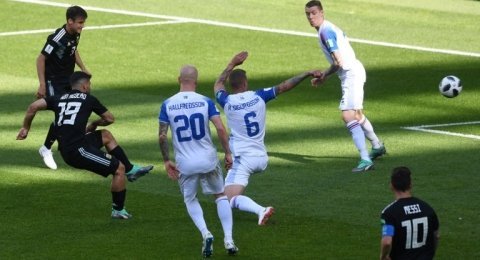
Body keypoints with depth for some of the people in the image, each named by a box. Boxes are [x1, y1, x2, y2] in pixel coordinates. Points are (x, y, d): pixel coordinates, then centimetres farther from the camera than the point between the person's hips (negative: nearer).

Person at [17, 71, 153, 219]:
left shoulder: (59, 99, 16)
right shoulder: (88, 99, 5)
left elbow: (33, 107, 6)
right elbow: (109, 119, 16)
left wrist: (25, 128, 18)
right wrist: (94, 124, 35)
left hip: (65, 150, 7)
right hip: (77, 150, -7)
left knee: (106, 136, 27)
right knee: (119, 168, 1)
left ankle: (131, 171, 31)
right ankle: (118, 210, 10)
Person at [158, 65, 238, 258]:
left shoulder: (168, 104, -4)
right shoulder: (205, 102, -5)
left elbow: (162, 136, -4)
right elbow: (220, 128, -12)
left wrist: (166, 161, 7)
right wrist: (227, 153, -1)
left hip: (185, 163, 0)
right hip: (208, 160, 0)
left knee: (190, 200, 22)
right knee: (221, 196, 19)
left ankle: (205, 233, -2)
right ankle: (228, 239, 8)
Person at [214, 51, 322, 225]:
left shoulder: (227, 102, -7)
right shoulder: (258, 97, -4)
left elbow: (218, 85, 16)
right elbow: (284, 86, 0)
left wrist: (232, 64, 25)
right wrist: (308, 74, 7)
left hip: (243, 158, -5)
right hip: (261, 158, 5)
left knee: (231, 198, -15)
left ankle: (260, 210, -39)